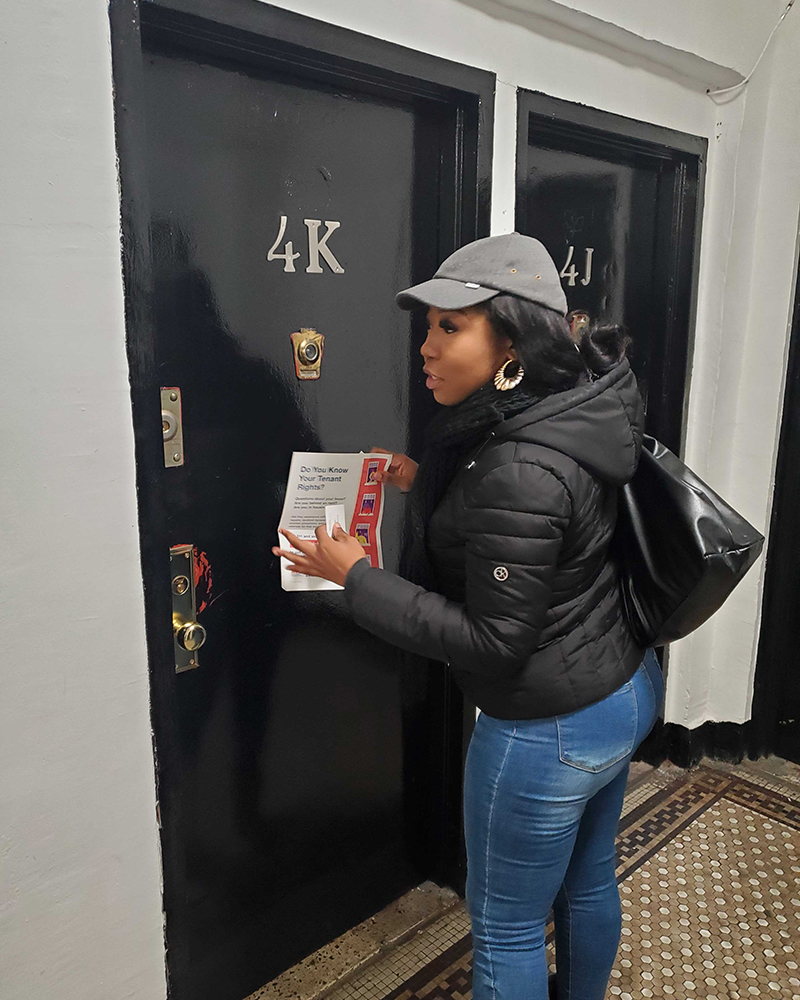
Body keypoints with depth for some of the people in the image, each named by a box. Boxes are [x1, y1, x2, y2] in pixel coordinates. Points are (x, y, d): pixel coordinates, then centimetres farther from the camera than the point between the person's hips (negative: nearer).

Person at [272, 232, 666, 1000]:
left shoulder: (521, 471, -30)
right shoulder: (562, 413, -2)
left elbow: (491, 640, -25)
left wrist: (355, 577, -20)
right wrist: (430, 488, 4)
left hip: (550, 729, -9)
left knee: (505, 930, 14)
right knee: (588, 884, 29)